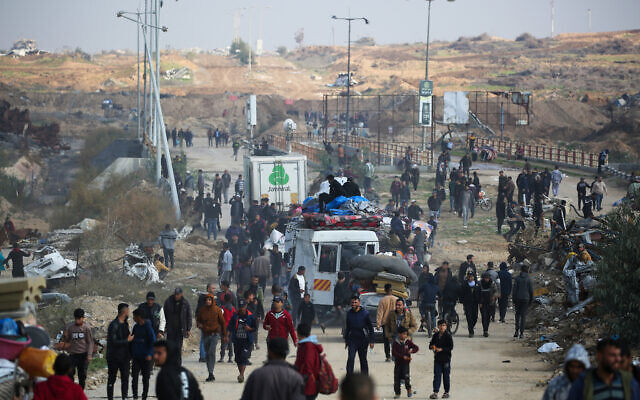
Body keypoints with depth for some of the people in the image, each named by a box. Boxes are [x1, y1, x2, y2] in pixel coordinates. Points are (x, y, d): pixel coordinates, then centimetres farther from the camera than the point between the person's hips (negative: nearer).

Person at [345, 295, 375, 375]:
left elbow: (371, 328, -1)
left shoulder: (365, 313, -6)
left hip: (363, 340, -2)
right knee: (350, 359, -12)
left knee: (363, 360, 7)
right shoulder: (349, 313, 4)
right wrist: (346, 340, 17)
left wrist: (371, 341, -5)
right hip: (352, 340, 2)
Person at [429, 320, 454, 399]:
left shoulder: (448, 336, -7)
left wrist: (441, 349, -20)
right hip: (437, 358, 4)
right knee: (436, 375, -2)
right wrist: (432, 347, -7)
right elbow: (431, 344, 17)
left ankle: (446, 392, 17)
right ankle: (435, 392, -4)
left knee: (446, 376, 6)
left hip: (446, 359, -4)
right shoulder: (435, 336, 8)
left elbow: (451, 347, -12)